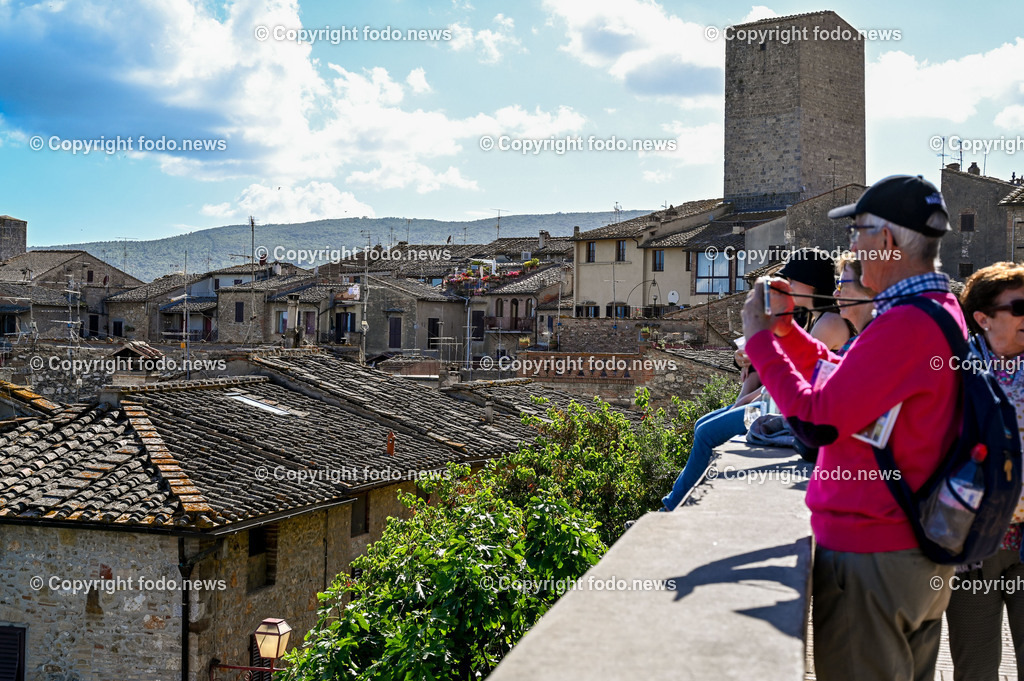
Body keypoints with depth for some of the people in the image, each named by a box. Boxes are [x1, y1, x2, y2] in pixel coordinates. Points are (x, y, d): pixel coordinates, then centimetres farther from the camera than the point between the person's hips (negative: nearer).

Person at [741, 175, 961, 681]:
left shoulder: (905, 324, -23)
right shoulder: (943, 310, 10)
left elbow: (817, 419, -23)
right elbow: (842, 379, 17)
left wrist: (760, 340, -12)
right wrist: (785, 327, 12)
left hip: (869, 551, -10)